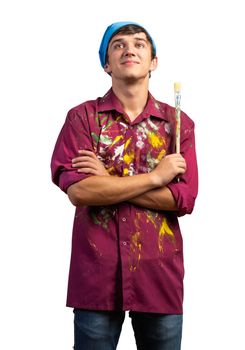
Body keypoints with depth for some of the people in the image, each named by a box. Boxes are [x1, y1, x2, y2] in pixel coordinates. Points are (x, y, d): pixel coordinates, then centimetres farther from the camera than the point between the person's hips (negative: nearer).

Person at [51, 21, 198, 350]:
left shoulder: (179, 123, 5)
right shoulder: (82, 117, 1)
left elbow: (184, 198, -7)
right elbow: (77, 190, -13)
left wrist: (107, 182, -12)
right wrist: (155, 177, -12)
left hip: (160, 273, 2)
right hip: (97, 272, -1)